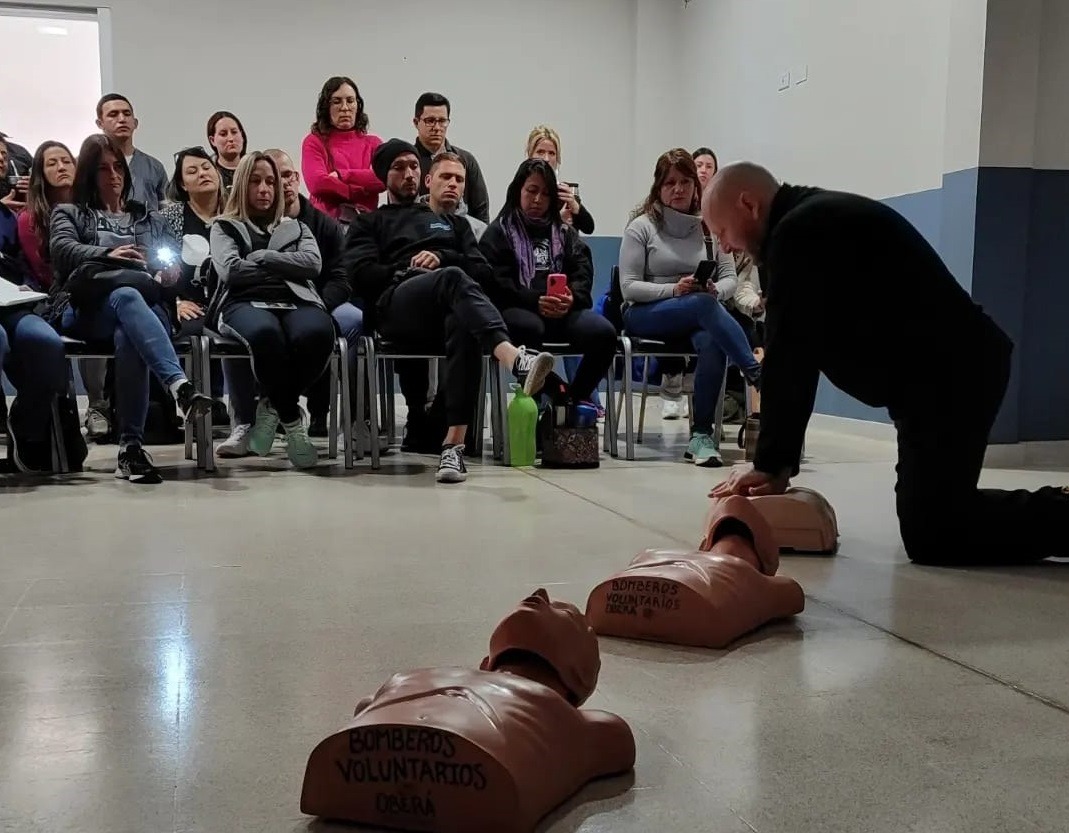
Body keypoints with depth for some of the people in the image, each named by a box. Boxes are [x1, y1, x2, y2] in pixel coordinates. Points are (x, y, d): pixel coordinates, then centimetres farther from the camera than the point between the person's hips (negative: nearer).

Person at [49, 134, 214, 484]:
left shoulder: (149, 218, 32)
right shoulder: (70, 213, 24)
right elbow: (63, 249, 1)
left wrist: (172, 271, -7)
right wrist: (107, 254, -19)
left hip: (144, 303, 2)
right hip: (85, 308, -1)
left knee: (128, 334, -40)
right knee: (126, 296, -41)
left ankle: (130, 446, -46)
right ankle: (180, 386, -62)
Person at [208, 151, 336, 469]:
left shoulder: (296, 227, 31)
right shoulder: (224, 226, 24)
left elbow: (313, 263, 8)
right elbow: (230, 270, 3)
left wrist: (260, 257, 5)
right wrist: (283, 268, 8)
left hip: (295, 301, 2)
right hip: (245, 303, -2)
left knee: (317, 334, -38)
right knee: (266, 334, -42)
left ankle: (273, 406, -16)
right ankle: (292, 421, -24)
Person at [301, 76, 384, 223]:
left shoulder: (373, 143, 16)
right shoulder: (314, 142, 8)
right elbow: (317, 183, -8)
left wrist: (341, 175, -6)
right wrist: (362, 193, -3)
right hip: (326, 220, -2)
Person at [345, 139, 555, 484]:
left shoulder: (451, 221, 37)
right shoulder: (369, 223, 30)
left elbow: (482, 270, 20)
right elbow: (362, 275, 9)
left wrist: (443, 259, 4)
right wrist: (410, 272, 4)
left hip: (450, 309, 2)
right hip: (396, 305, -2)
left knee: (463, 326, -40)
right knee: (453, 277, -39)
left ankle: (454, 445, -51)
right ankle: (516, 359, -64)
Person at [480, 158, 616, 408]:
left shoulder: (564, 232, 26)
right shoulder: (499, 231, 14)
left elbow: (583, 273, 10)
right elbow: (496, 281, -2)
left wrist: (571, 298, -14)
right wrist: (536, 301, -18)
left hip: (564, 310, 4)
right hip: (518, 309, -3)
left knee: (604, 332, -26)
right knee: (529, 328, -40)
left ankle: (576, 397, -7)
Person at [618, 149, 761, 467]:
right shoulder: (642, 226, 3)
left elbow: (730, 278, 9)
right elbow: (629, 286, -4)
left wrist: (715, 290, -16)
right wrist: (674, 290, -19)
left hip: (699, 317, 3)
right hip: (646, 315, -2)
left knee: (712, 341, -35)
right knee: (704, 305, -36)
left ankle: (702, 435, -31)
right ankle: (758, 377, -36)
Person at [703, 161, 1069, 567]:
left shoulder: (797, 233, -14)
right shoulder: (815, 221, 18)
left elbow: (788, 357, -17)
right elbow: (801, 355, 15)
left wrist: (770, 462, -9)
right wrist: (779, 460, 12)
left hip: (949, 377, -10)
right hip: (958, 369, 10)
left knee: (930, 537, -7)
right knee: (934, 515, 17)